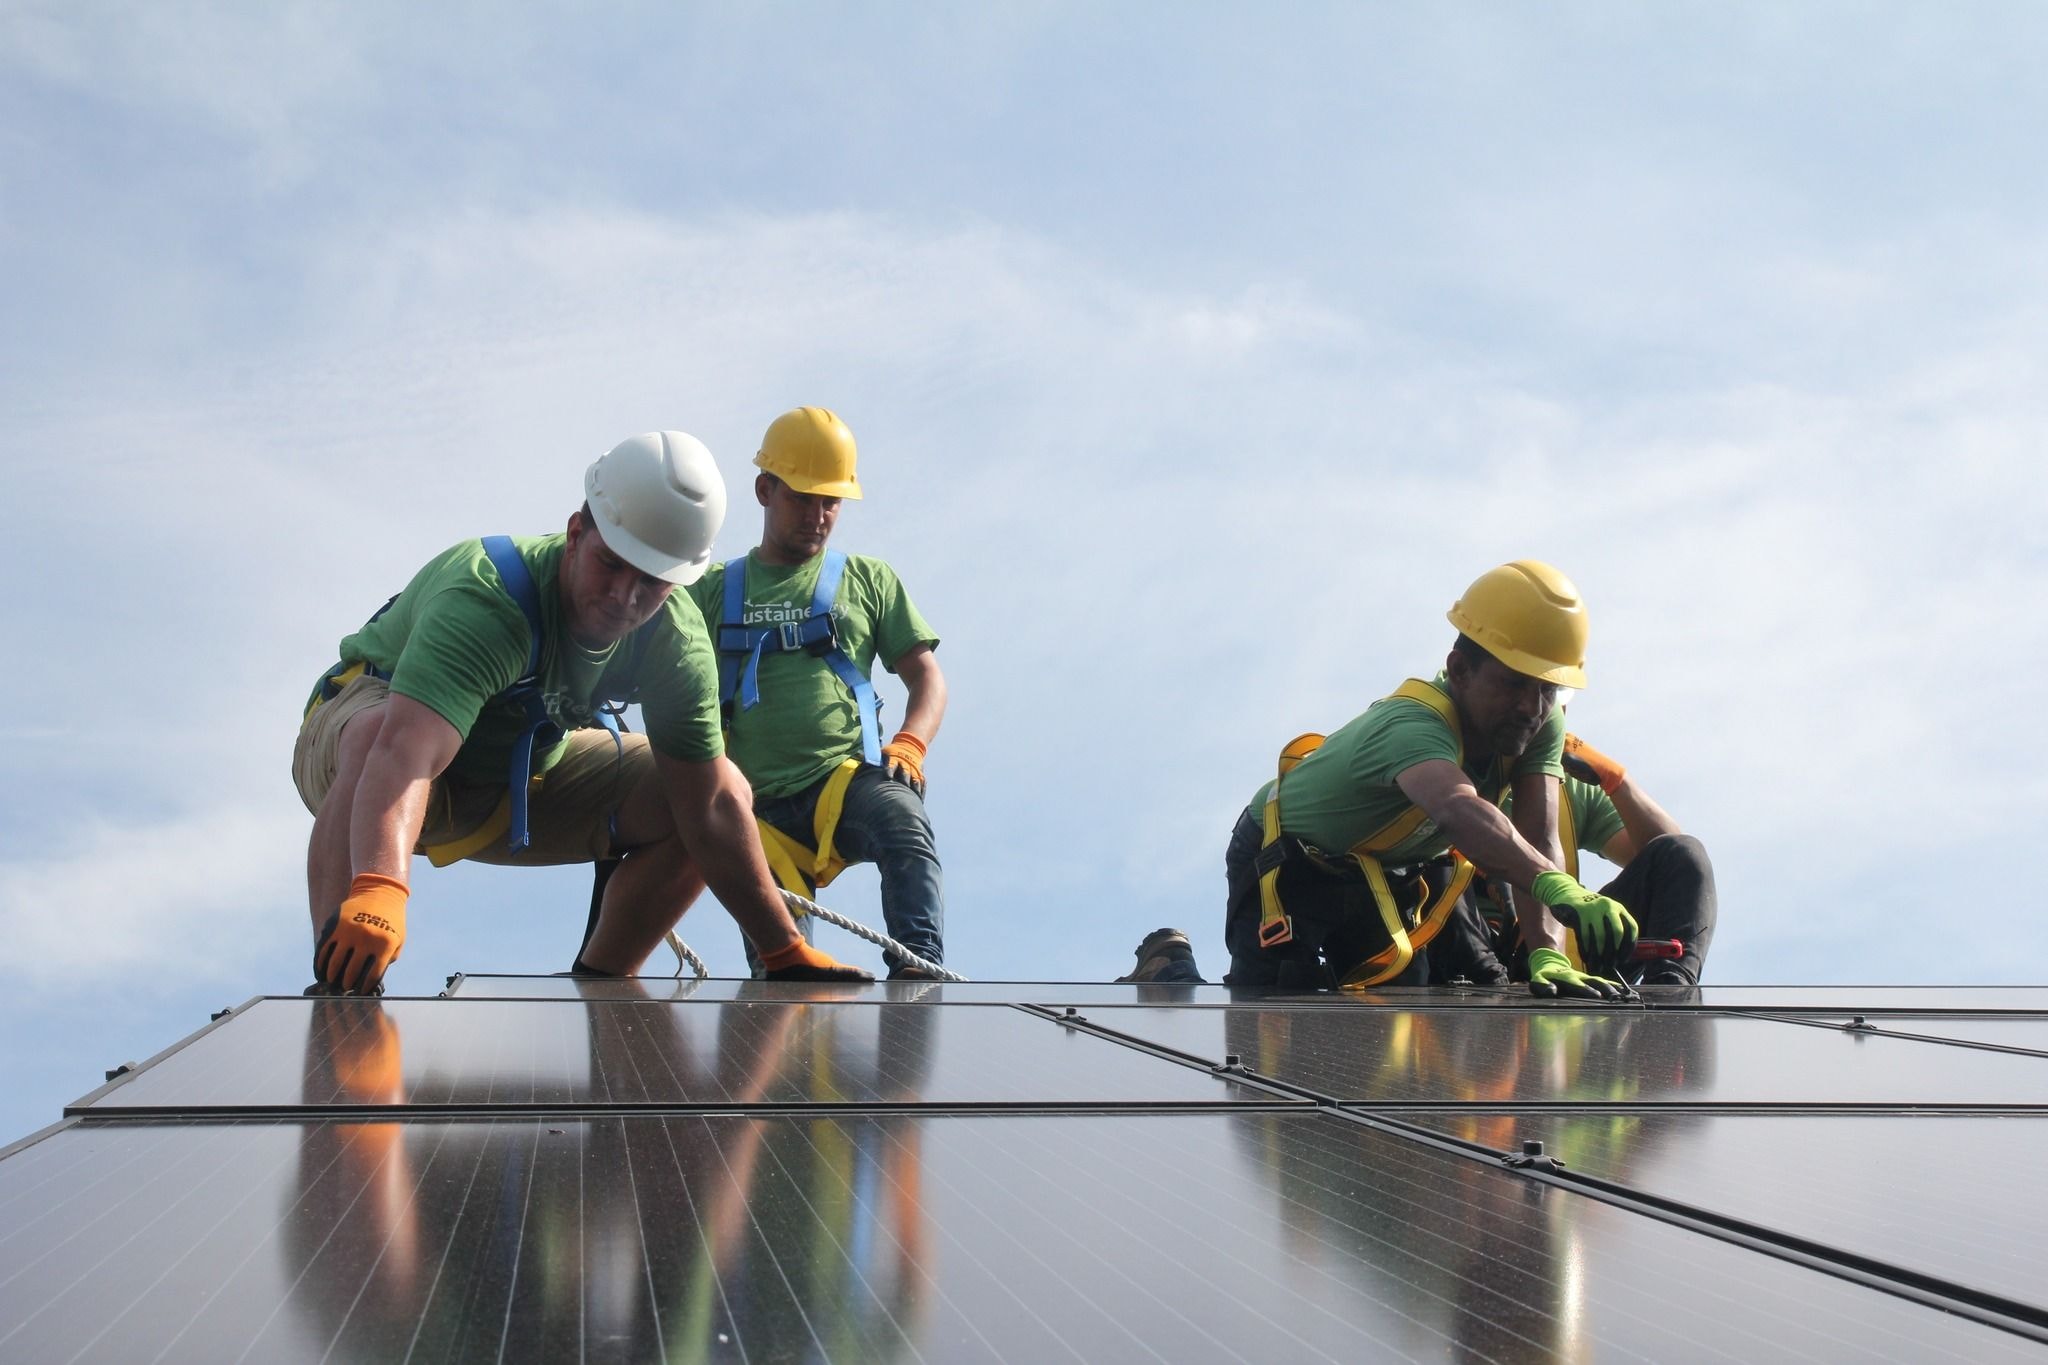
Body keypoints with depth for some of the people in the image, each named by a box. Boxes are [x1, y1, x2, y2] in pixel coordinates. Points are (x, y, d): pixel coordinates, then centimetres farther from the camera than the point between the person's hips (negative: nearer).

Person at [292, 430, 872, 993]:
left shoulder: (676, 642, -18)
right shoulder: (483, 600, -38)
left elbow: (711, 810, -11)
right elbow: (404, 753, -55)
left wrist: (787, 954, -13)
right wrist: (377, 892, -72)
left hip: (520, 773, 6)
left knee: (724, 787, -8)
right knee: (377, 735, -42)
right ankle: (337, 990, -39)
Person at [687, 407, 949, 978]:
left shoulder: (868, 580, 19)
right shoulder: (716, 591, 19)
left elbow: (927, 678, 15)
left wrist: (909, 744, -6)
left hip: (847, 778, -2)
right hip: (759, 804, 2)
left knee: (903, 821, -37)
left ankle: (918, 968, -49)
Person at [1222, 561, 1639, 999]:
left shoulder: (1541, 726, -21)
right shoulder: (1412, 727, -44)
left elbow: (1539, 842, -29)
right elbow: (1459, 811, -66)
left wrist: (1548, 955, -47)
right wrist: (1557, 887, -82)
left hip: (1386, 876, 6)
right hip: (1285, 866, -6)